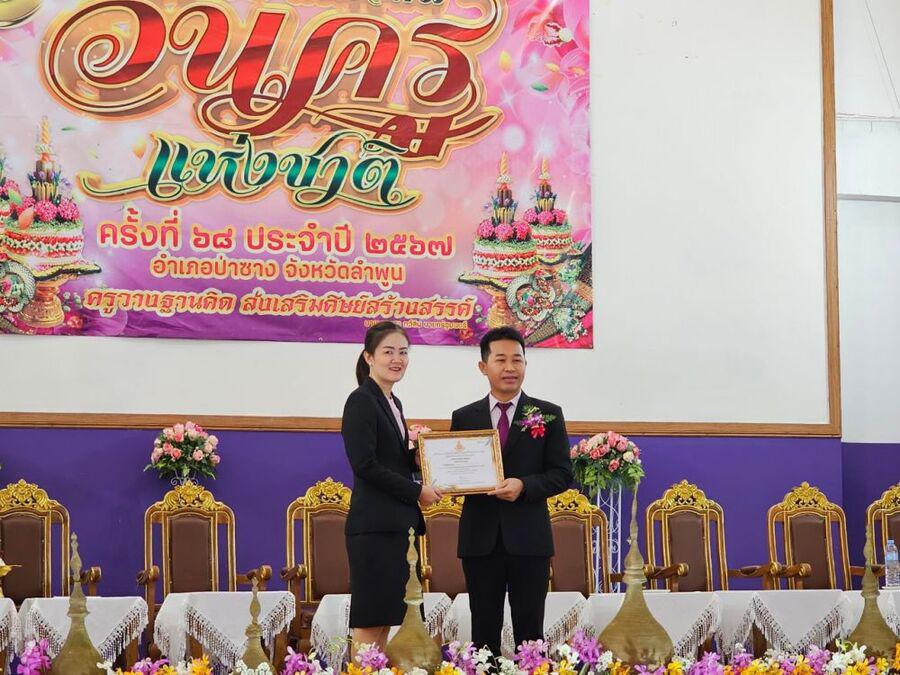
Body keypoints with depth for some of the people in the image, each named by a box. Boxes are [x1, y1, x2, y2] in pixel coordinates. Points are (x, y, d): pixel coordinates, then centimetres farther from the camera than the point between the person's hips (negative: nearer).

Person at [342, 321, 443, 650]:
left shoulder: (392, 403, 18)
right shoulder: (361, 401, -8)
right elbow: (365, 465, -16)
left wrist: (416, 458, 3)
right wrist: (417, 491, -11)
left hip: (397, 524, 9)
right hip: (374, 526, -9)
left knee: (385, 621, 8)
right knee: (369, 623, -8)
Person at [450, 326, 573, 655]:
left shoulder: (548, 415, 5)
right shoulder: (464, 417, 10)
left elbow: (562, 474, 1)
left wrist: (524, 486, -16)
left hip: (529, 538, -1)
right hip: (480, 538, 2)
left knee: (530, 631, 2)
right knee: (484, 631, 6)